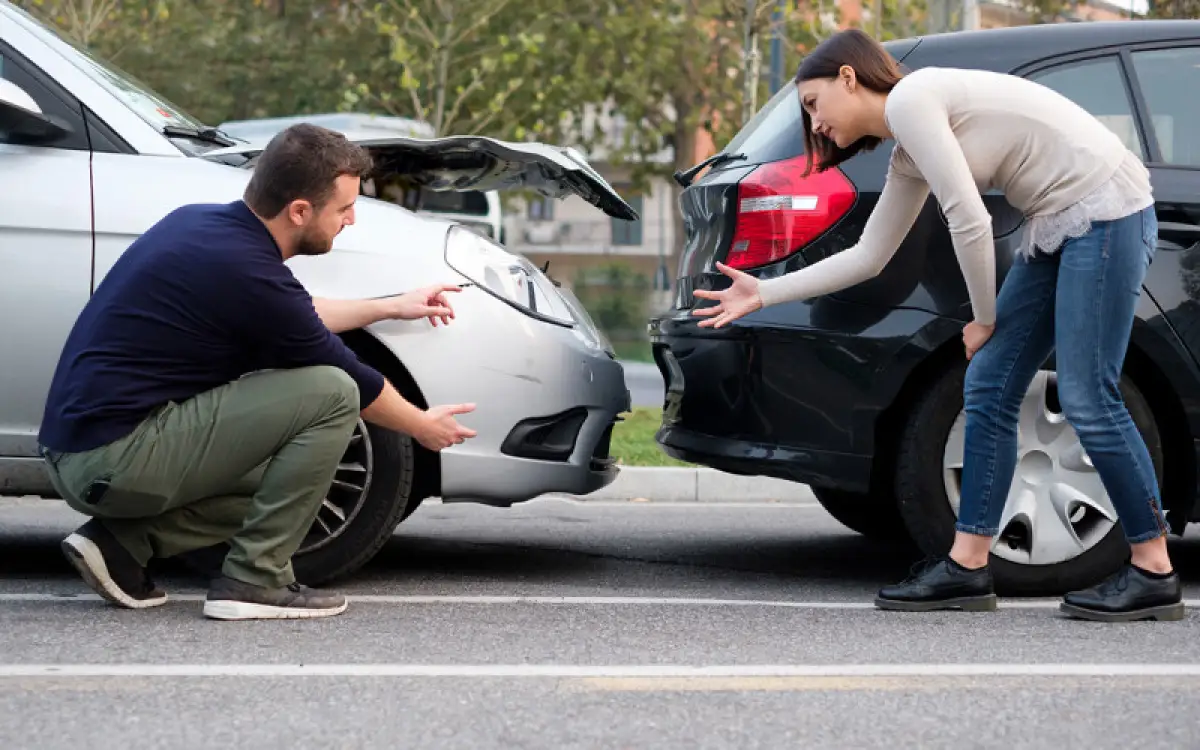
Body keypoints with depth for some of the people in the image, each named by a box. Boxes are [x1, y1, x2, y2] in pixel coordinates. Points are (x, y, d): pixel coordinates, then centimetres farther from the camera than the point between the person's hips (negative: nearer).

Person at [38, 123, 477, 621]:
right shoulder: (247, 270, -17)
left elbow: (287, 316, 29)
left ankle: (122, 542, 9)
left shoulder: (201, 223, 9)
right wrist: (424, 427, 16)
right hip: (117, 460, -10)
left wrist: (389, 308, 34)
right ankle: (254, 580, -5)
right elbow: (348, 381, -2)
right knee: (331, 394, -11)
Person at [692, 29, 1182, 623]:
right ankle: (968, 567, 7)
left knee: (1086, 400, -11)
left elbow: (969, 221, -15)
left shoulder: (908, 99, -12)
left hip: (1106, 209, -10)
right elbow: (868, 257, 24)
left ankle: (1153, 574, -3)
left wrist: (985, 319, -2)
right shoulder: (908, 157, 17)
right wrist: (763, 294, 23)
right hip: (1058, 227, 10)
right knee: (987, 388, 5)